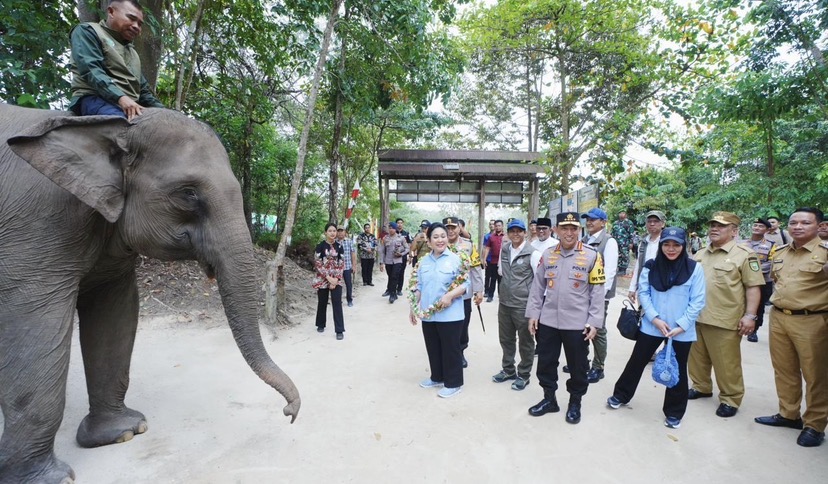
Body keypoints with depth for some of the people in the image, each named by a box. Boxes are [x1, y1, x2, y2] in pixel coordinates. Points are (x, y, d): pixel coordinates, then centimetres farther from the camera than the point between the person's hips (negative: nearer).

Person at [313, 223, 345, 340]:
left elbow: (341, 264, 1)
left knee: (337, 303, -5)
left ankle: (339, 330, -1)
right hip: (322, 279, -1)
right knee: (322, 303, 12)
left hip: (336, 280, 1)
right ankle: (321, 325, 34)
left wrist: (336, 279, -10)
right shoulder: (320, 246, -5)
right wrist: (328, 277, -15)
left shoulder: (339, 246, 2)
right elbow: (317, 264, -9)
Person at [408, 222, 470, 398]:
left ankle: (453, 383, 22)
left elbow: (465, 284, -10)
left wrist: (450, 295, -25)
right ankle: (437, 377, 36)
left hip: (449, 315, -5)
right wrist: (413, 308, 10)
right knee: (433, 349, 17)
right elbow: (417, 286, 13)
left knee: (450, 349, 6)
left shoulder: (456, 259, -8)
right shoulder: (424, 261, 9)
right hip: (428, 315, 6)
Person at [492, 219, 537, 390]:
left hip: (524, 304, -6)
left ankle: (523, 375, 25)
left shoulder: (532, 253, -12)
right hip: (504, 302, 6)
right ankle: (508, 370, 36)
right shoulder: (504, 250, 6)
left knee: (525, 341, 9)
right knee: (506, 339, 18)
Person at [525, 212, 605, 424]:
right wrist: (533, 313, 3)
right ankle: (549, 399, 34)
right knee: (546, 362, 13)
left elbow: (597, 291, -5)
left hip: (577, 323, -3)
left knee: (577, 366, 12)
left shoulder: (592, 255, -6)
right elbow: (537, 286, 7)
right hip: (548, 321, 3)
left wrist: (594, 321, -9)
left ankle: (575, 403, 34)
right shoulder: (548, 254, 4)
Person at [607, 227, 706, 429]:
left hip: (682, 331, -1)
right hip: (652, 326, 1)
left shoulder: (695, 268, -7)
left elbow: (697, 301, -7)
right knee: (637, 361, 12)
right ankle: (621, 395, 32)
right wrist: (655, 318, -12)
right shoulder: (650, 266, -3)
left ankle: (674, 413, 32)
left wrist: (681, 326, -14)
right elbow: (643, 293, -1)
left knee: (677, 370, 14)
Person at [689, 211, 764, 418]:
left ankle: (730, 399, 18)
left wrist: (750, 315, -15)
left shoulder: (744, 255, -6)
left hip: (725, 321, -6)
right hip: (696, 317, 6)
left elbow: (753, 287, -9)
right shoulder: (700, 254, 14)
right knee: (698, 358, 16)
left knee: (726, 363, 3)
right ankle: (701, 387, 33)